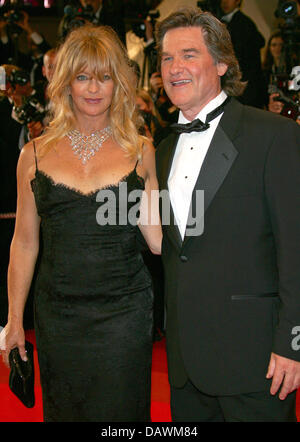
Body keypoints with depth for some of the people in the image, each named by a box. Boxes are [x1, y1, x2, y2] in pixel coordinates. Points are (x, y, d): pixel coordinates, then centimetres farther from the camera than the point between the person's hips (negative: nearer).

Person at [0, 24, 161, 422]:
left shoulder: (141, 152, 2)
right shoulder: (36, 154, 4)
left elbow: (157, 235, 4)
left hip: (124, 313, -1)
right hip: (58, 314, 1)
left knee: (118, 413, 4)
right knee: (63, 410, 13)